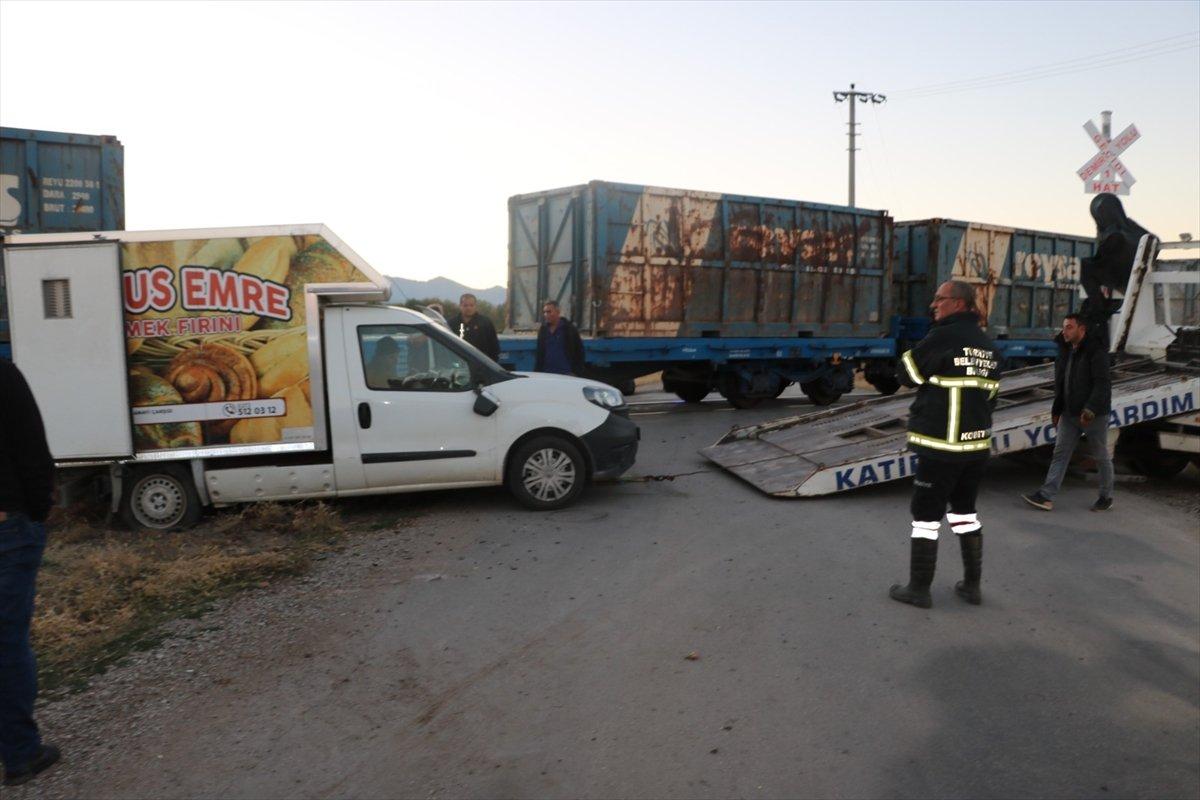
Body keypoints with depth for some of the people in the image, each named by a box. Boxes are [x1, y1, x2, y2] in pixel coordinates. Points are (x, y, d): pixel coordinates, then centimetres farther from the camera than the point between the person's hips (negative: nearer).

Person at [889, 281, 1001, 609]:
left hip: (942, 447, -8)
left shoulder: (943, 337, -15)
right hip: (977, 445, 8)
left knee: (926, 516, 2)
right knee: (965, 511, 19)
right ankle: (972, 585, 25)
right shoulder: (988, 346, 10)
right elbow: (988, 395, 16)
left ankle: (919, 589, 10)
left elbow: (906, 374, -8)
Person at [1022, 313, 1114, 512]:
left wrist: (1090, 410, -27)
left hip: (1095, 415, -7)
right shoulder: (1065, 351, 11)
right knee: (1060, 453, 1)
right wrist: (1056, 410, 14)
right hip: (1070, 413, 7)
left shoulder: (1096, 351, -13)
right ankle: (1046, 496, -2)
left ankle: (1106, 497, 22)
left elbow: (1102, 384, -20)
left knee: (1101, 456, 7)